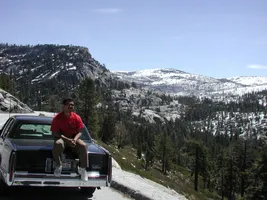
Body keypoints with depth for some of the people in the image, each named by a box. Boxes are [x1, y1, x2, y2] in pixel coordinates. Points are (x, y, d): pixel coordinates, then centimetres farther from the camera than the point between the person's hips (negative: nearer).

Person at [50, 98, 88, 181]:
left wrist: (74, 139, -22)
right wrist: (67, 139, -25)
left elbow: (79, 132, 0)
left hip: (74, 138, 3)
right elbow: (55, 133, -13)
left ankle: (82, 168, -13)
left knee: (83, 146, -27)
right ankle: (58, 166, -19)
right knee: (58, 144, -39)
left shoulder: (77, 118, -3)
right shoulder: (57, 118, -10)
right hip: (61, 138, -2)